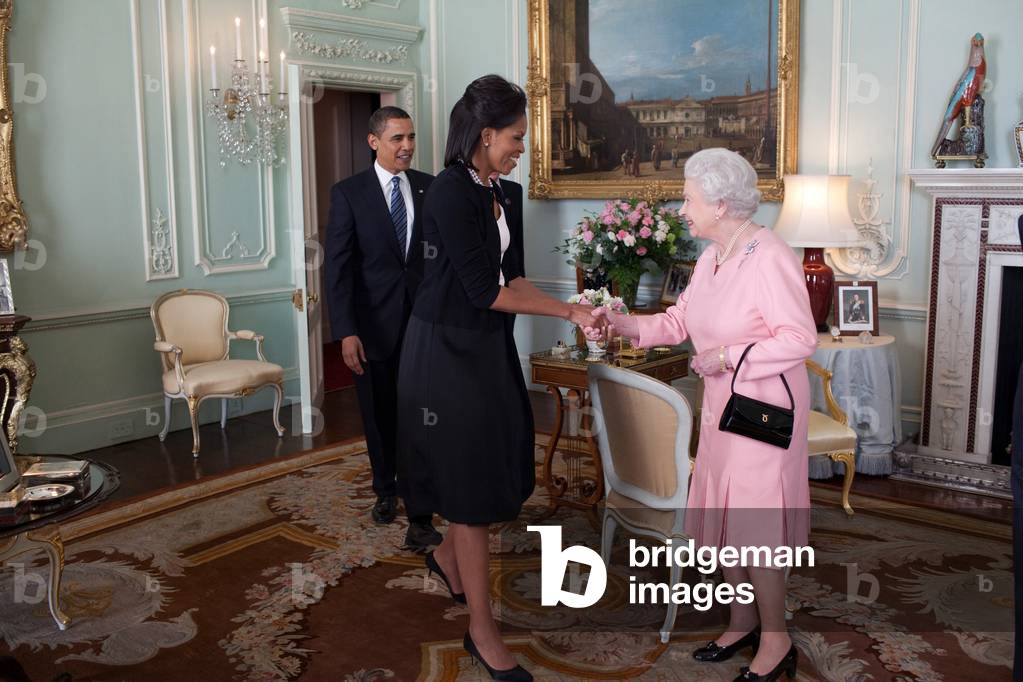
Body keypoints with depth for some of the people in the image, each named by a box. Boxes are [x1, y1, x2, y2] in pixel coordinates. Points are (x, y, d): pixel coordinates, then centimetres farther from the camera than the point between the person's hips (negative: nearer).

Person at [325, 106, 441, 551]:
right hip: (374, 324, 0)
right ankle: (386, 490, 38)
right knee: (380, 417, 15)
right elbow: (337, 267, -8)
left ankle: (420, 515, 6)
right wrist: (346, 332, -14)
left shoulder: (430, 188, 3)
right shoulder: (348, 193, -4)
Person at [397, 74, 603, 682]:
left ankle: (448, 557, 43)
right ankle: (482, 629, 15)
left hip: (491, 347, 8)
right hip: (449, 350, -8)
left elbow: (513, 277, 4)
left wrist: (572, 312, -11)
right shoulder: (449, 194, -18)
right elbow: (485, 290, -21)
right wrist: (568, 311, -17)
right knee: (472, 479, 0)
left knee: (506, 468, 14)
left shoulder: (508, 195, 8)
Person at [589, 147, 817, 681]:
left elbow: (800, 339, -21)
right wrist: (624, 324, -2)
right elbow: (680, 321, 11)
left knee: (754, 524, 0)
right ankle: (742, 622, 34)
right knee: (724, 517, 16)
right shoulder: (710, 258, 8)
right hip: (721, 405, 9)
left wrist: (728, 357, -20)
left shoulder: (771, 258, -19)